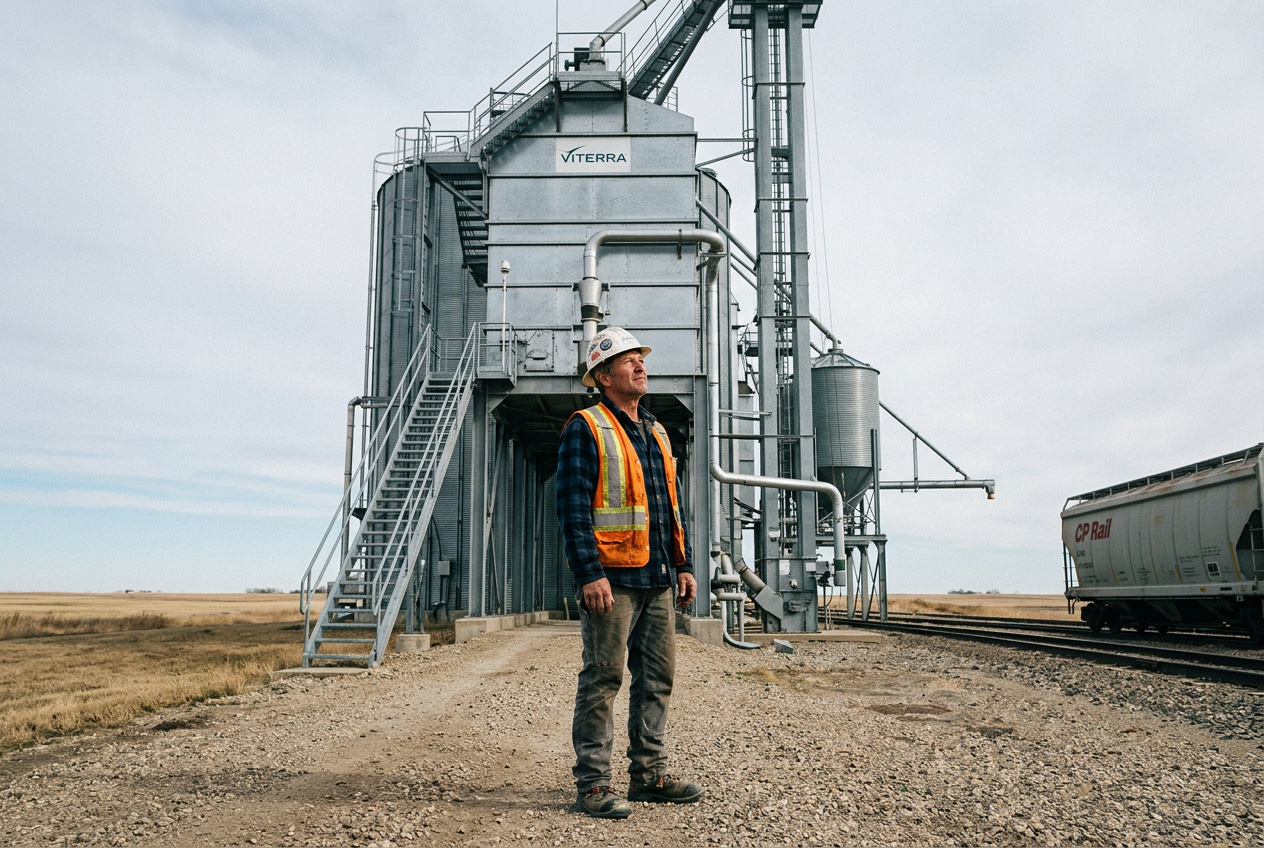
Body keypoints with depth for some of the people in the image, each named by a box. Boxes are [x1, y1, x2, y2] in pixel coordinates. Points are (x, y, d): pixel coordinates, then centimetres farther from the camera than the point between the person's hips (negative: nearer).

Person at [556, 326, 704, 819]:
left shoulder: (656, 433, 19)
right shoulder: (586, 428, -5)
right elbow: (572, 506, -12)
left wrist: (683, 565, 16)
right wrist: (589, 573, -19)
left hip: (658, 580, 8)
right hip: (613, 577, -8)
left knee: (658, 677, 12)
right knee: (602, 680, -3)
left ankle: (648, 775, 24)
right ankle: (592, 785, 5)